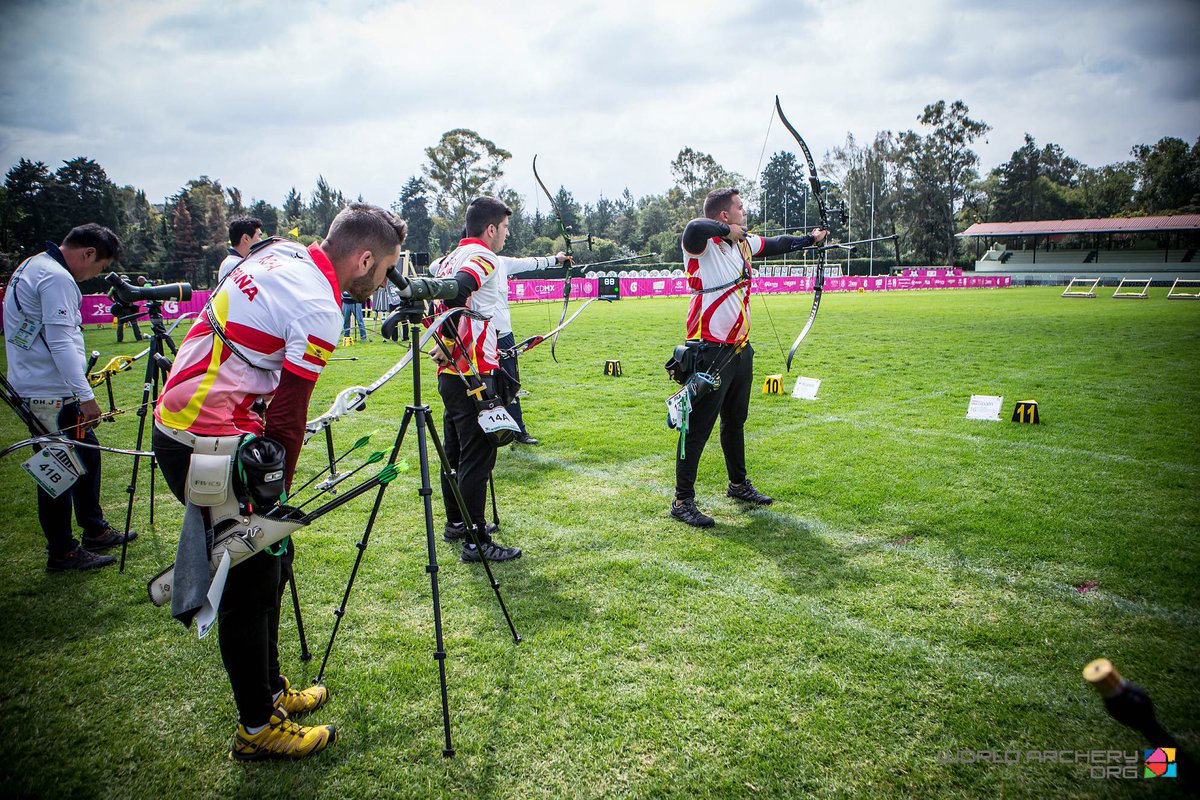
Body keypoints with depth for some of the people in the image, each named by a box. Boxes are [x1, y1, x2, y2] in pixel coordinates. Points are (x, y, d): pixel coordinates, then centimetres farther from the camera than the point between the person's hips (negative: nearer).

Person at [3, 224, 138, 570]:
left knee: (86, 451, 19)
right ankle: (63, 552, 7)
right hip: (52, 393, -11)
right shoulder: (57, 278, -18)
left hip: (31, 384, 11)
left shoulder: (31, 266, 15)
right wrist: (86, 395, -22)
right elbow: (60, 342, -24)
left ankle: (95, 529, 29)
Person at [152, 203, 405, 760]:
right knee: (251, 582, 2)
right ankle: (257, 727, 18)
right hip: (210, 446, -10)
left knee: (267, 562, 18)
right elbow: (287, 416, -19)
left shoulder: (278, 253, 8)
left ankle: (270, 690, 33)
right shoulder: (318, 307, -20)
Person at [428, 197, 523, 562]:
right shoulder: (483, 257, -11)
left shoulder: (450, 258, 17)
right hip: (473, 373, -10)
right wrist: (450, 344, -21)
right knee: (477, 456, -5)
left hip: (450, 373, 10)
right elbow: (457, 291, -29)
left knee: (455, 451, 18)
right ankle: (475, 541, -1)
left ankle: (456, 523, 31)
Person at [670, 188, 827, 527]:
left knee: (735, 421, 22)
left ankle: (738, 484, 39)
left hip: (740, 349, 9)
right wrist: (727, 230, -22)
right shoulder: (702, 244, -14)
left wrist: (810, 240, 38)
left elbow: (777, 245, 28)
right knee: (698, 427, -5)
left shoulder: (744, 243, 11)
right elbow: (694, 227, -38)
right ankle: (682, 501, 2)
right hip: (711, 352, -9)